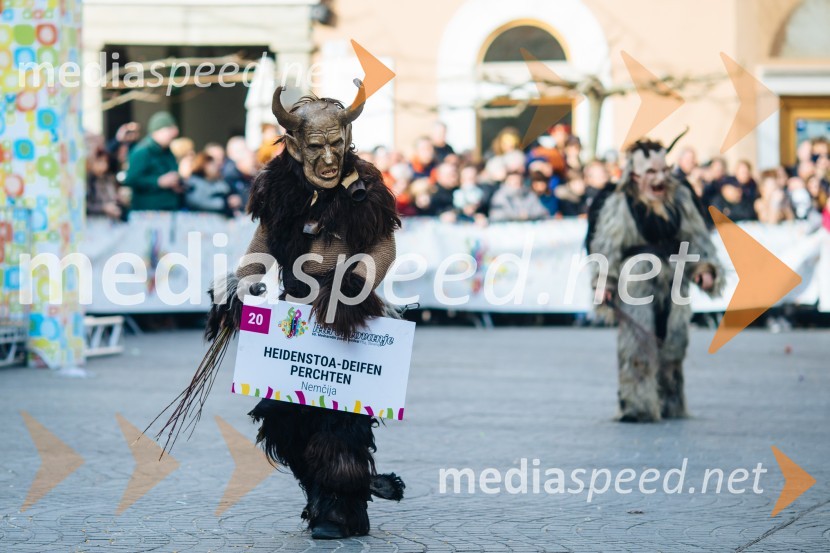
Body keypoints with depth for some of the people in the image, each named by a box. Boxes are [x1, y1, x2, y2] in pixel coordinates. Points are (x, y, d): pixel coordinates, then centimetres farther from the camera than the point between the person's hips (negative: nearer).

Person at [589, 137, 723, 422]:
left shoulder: (680, 198, 6)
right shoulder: (619, 204, -7)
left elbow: (696, 236, 13)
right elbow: (606, 245, -11)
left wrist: (705, 266, 2)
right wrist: (603, 281, -22)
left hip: (674, 282, 4)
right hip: (636, 284, -4)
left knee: (673, 344, 8)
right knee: (637, 345, -11)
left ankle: (670, 404, 21)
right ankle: (638, 405, -8)